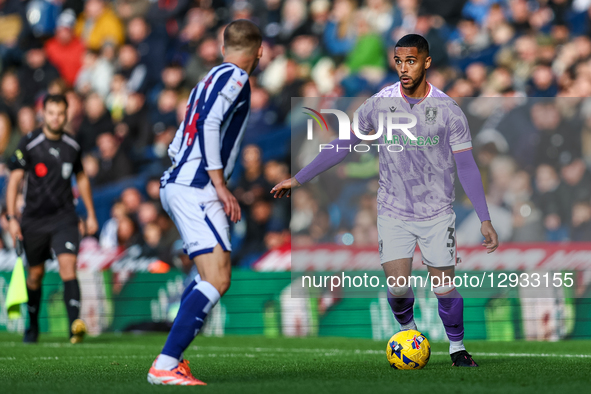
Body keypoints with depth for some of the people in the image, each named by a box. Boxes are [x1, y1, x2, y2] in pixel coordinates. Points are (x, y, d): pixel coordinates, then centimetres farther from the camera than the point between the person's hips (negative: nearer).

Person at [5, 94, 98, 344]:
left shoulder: (72, 146, 5)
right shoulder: (29, 143, -5)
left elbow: (81, 178, 19)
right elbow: (14, 180, -4)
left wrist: (91, 214, 20)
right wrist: (11, 217, -10)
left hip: (64, 218, 1)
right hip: (34, 219, -1)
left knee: (68, 265, -18)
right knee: (35, 274, 10)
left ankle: (75, 325, -28)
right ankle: (33, 326, 31)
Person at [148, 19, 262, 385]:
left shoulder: (210, 80, 21)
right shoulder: (234, 77, -6)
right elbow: (209, 126, -20)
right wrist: (220, 184, -19)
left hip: (176, 184, 10)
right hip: (195, 188, -10)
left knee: (212, 274, 23)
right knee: (217, 280, -15)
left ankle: (172, 356, 18)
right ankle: (165, 366, -22)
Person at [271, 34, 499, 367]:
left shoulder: (448, 111, -8)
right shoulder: (380, 104, -5)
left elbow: (467, 166, -4)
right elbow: (342, 146, 4)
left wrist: (485, 220, -8)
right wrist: (298, 179, 4)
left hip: (437, 212, -1)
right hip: (393, 212, 1)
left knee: (444, 287, -1)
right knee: (398, 287, -9)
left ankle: (457, 348, 22)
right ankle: (409, 333, 22)